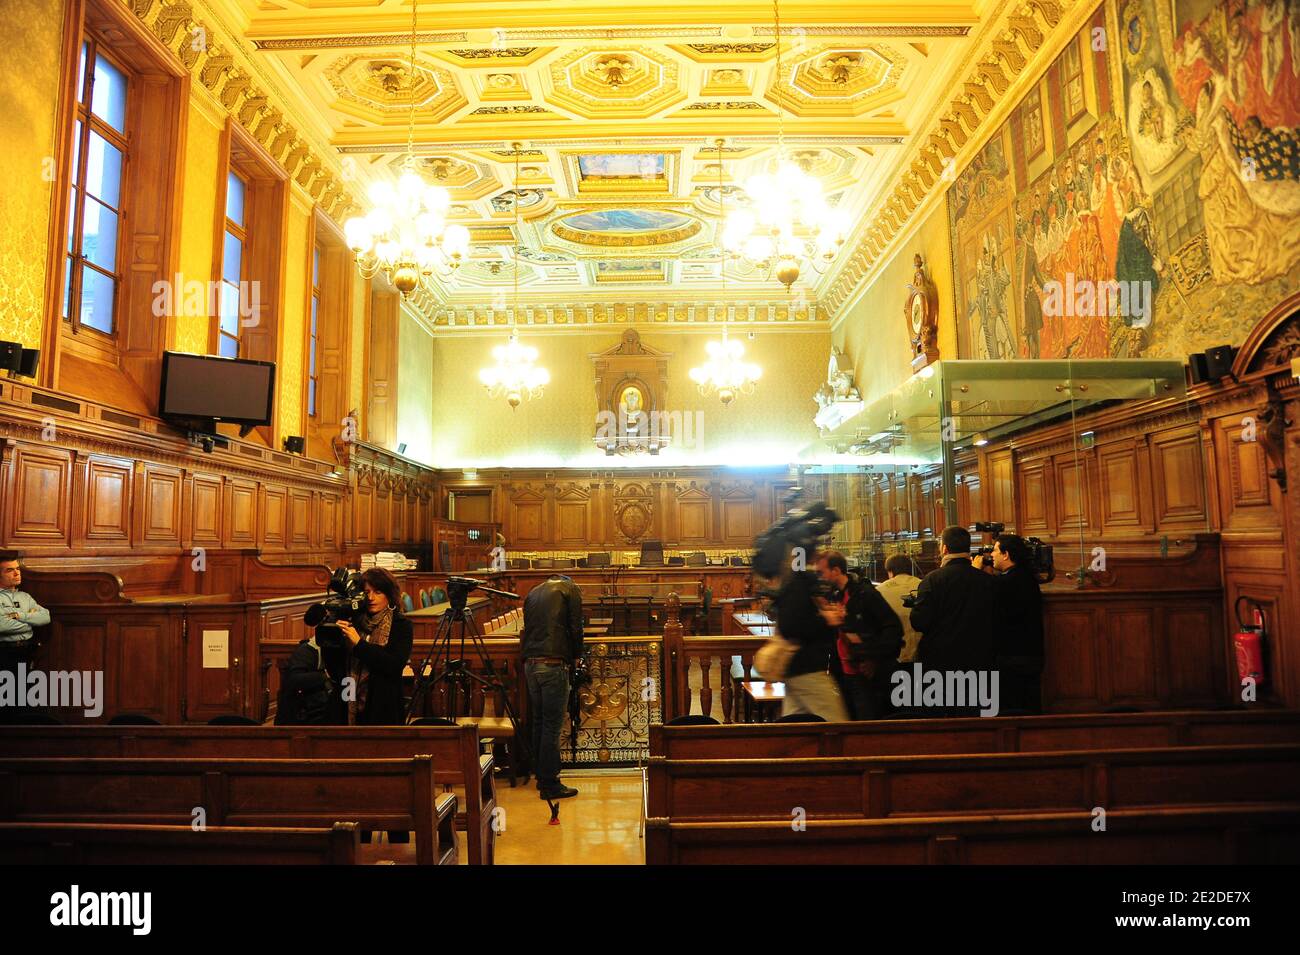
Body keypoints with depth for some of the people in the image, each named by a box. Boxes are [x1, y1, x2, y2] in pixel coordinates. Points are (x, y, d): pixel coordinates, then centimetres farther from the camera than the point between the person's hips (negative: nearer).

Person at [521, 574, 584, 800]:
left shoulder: (533, 592, 20)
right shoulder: (570, 588, 4)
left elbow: (528, 628, 19)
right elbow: (575, 627, -3)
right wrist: (575, 656, 11)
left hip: (530, 663, 6)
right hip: (554, 664, -6)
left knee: (538, 722, 15)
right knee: (553, 724, -2)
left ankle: (542, 777, 24)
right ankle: (550, 784, 2)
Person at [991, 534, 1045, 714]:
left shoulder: (1003, 582, -21)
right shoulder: (1028, 578, 9)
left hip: (1011, 657, -9)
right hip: (1032, 655, 9)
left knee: (1010, 709, 0)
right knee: (1031, 707, 15)